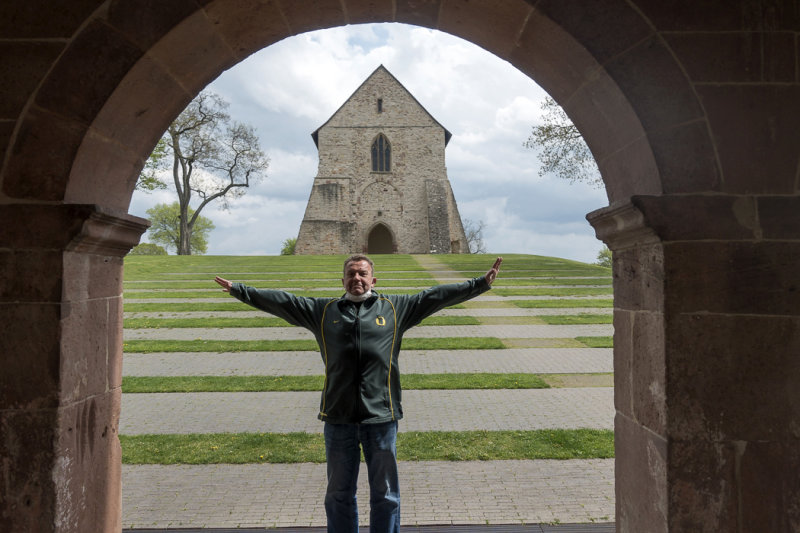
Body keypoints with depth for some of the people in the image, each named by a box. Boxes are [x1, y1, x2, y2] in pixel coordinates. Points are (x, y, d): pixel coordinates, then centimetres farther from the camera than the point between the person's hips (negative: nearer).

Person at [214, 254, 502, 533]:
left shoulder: (395, 307, 7)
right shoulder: (323, 310, 10)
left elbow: (436, 296, 6)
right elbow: (281, 301, 12)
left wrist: (481, 283, 3)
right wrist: (239, 290, 11)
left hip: (381, 416, -1)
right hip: (338, 417, 1)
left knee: (385, 494, 12)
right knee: (338, 494, 16)